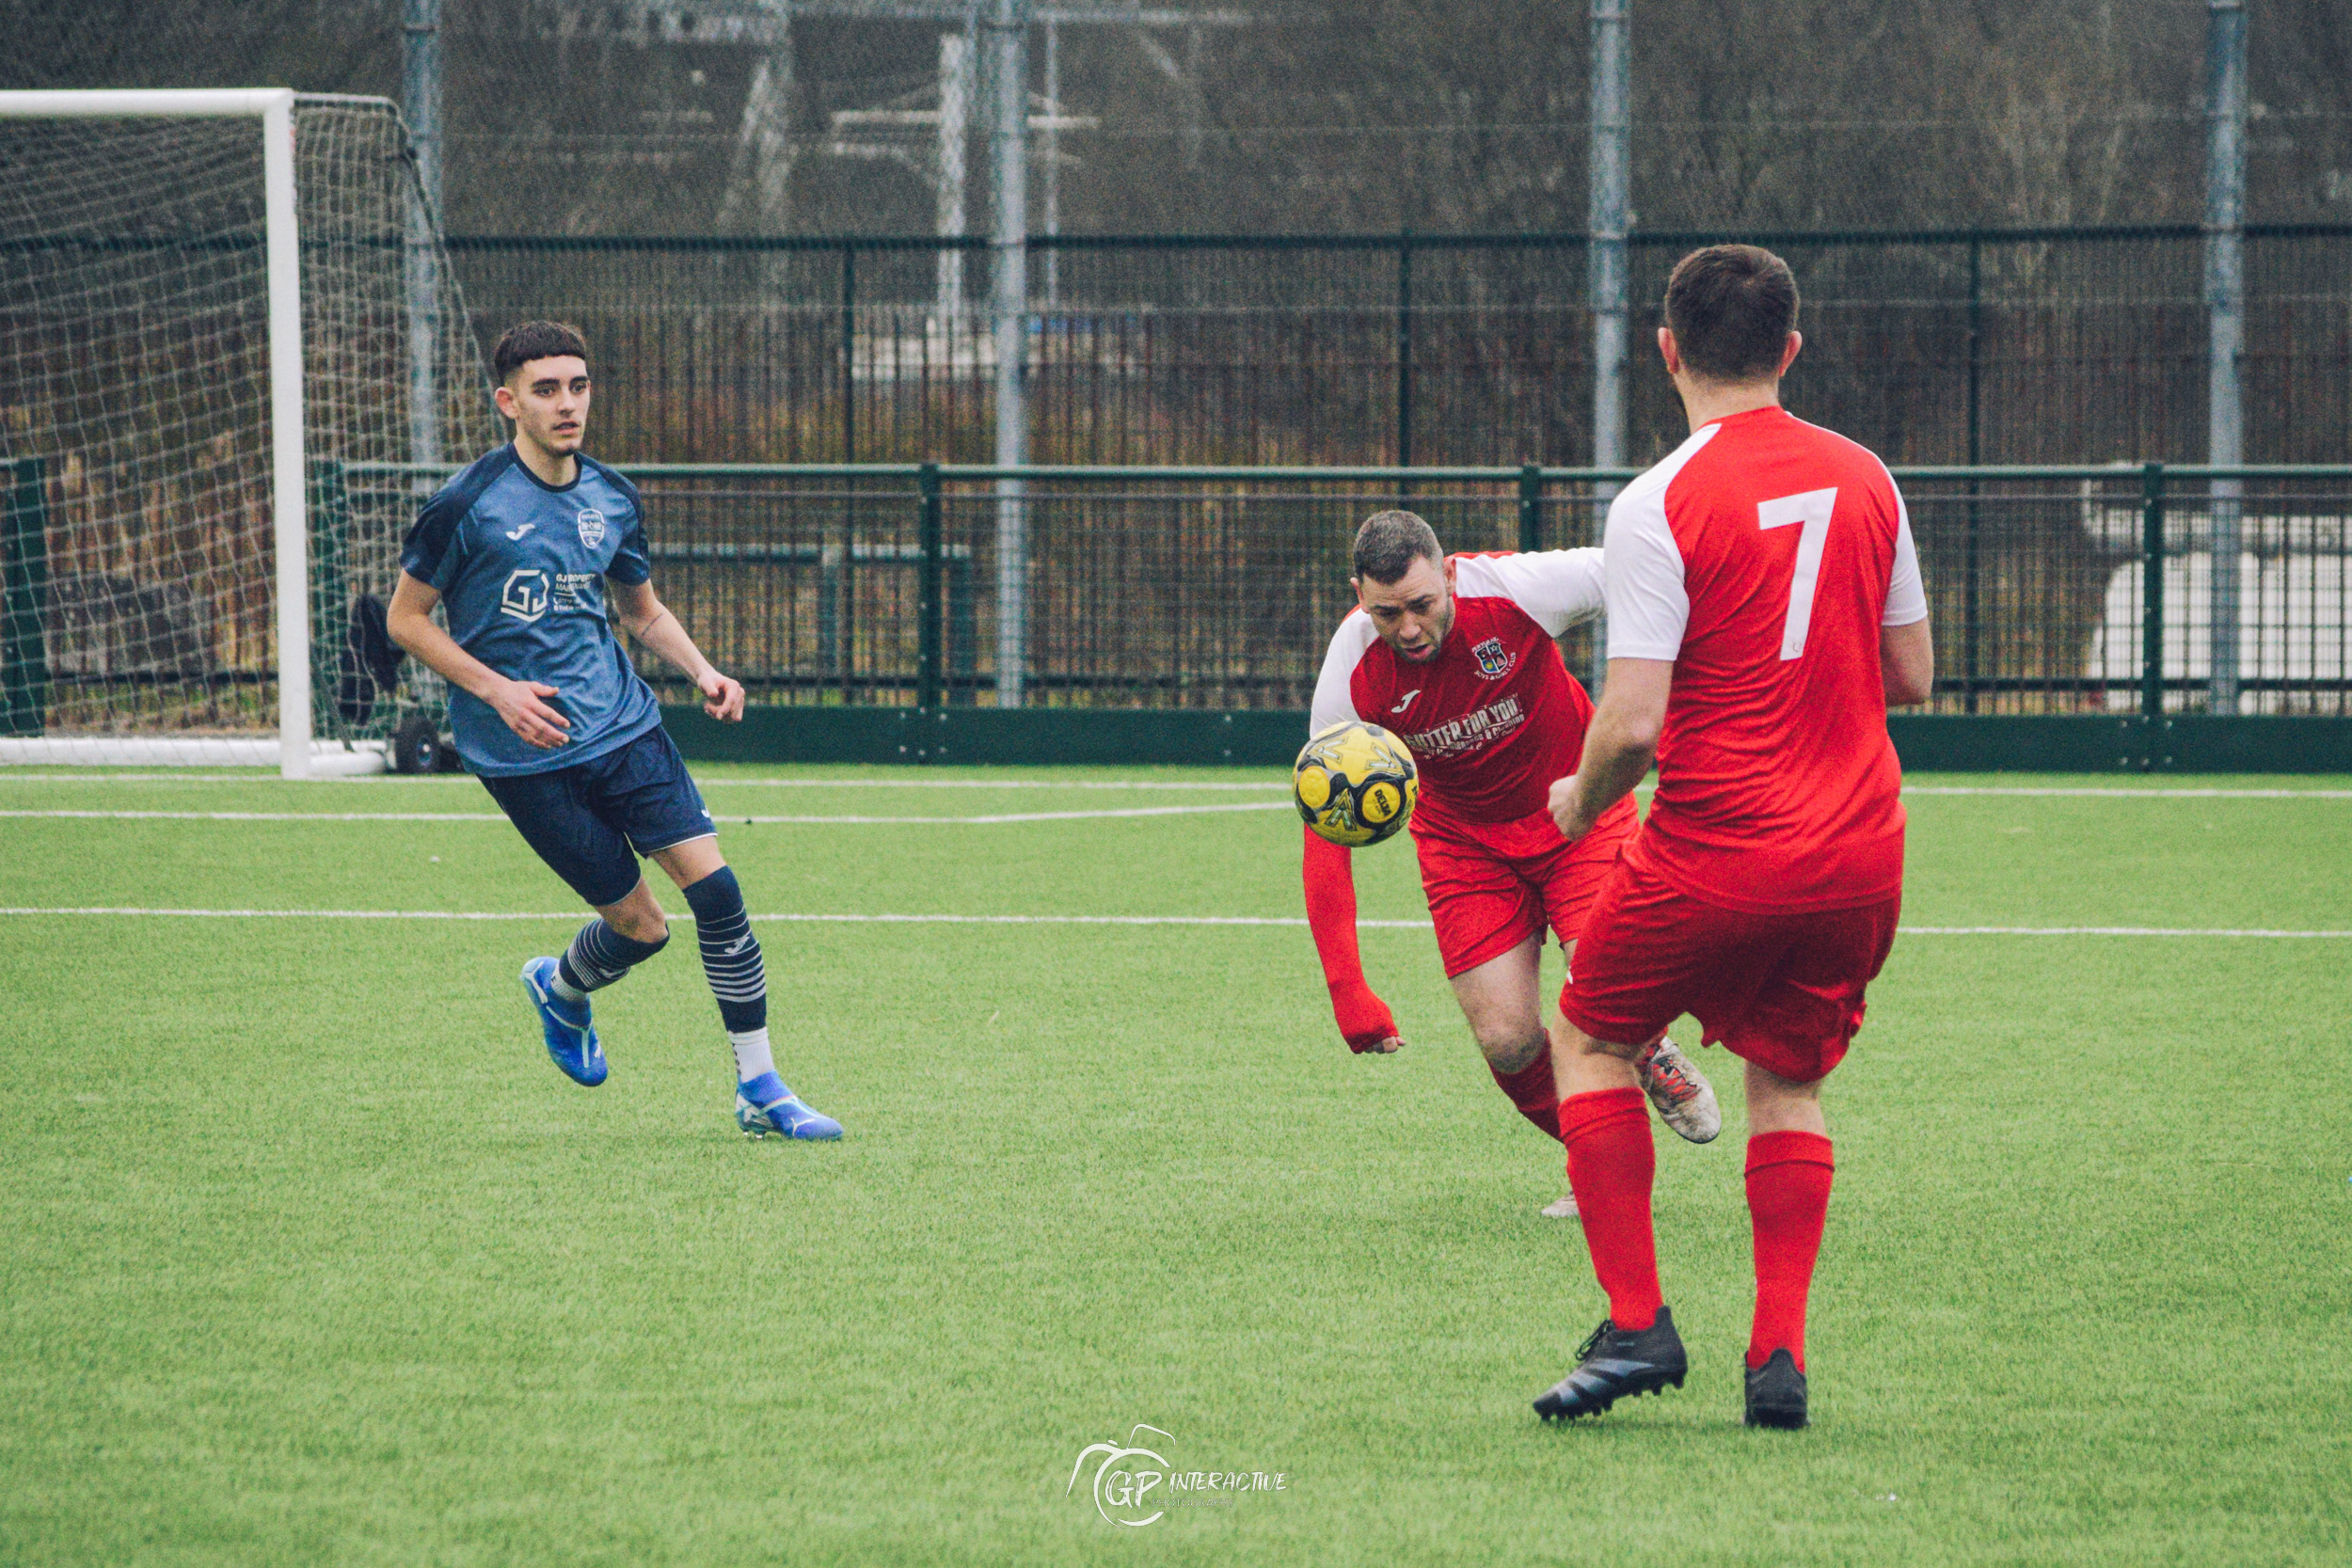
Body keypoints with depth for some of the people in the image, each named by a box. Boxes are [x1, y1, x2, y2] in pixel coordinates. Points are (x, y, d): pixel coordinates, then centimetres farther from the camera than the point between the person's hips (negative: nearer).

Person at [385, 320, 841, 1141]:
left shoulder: (612, 500, 6)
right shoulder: (468, 504, -10)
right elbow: (405, 618, -3)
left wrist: (702, 672, 3)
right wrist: (497, 690, -14)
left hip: (622, 725, 4)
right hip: (524, 754, -4)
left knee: (714, 886, -10)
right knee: (640, 925, -4)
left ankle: (760, 1090, 1)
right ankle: (561, 990, 32)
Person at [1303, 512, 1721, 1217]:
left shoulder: (1516, 590, -31)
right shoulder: (1352, 675, -25)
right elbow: (1326, 834, -20)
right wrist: (1347, 991, -25)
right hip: (1463, 836, 1)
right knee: (1507, 1042, -10)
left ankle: (1650, 1058, 18)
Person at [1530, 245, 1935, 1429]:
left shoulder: (1658, 506, -13)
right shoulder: (1862, 479, 4)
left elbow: (1633, 721, -17)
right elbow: (1911, 676, 12)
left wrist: (1582, 799, 3)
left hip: (1716, 847, -5)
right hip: (1858, 850, 5)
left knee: (1592, 1038, 16)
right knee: (1787, 1081, 18)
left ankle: (1636, 1323, 7)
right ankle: (1779, 1353, 6)